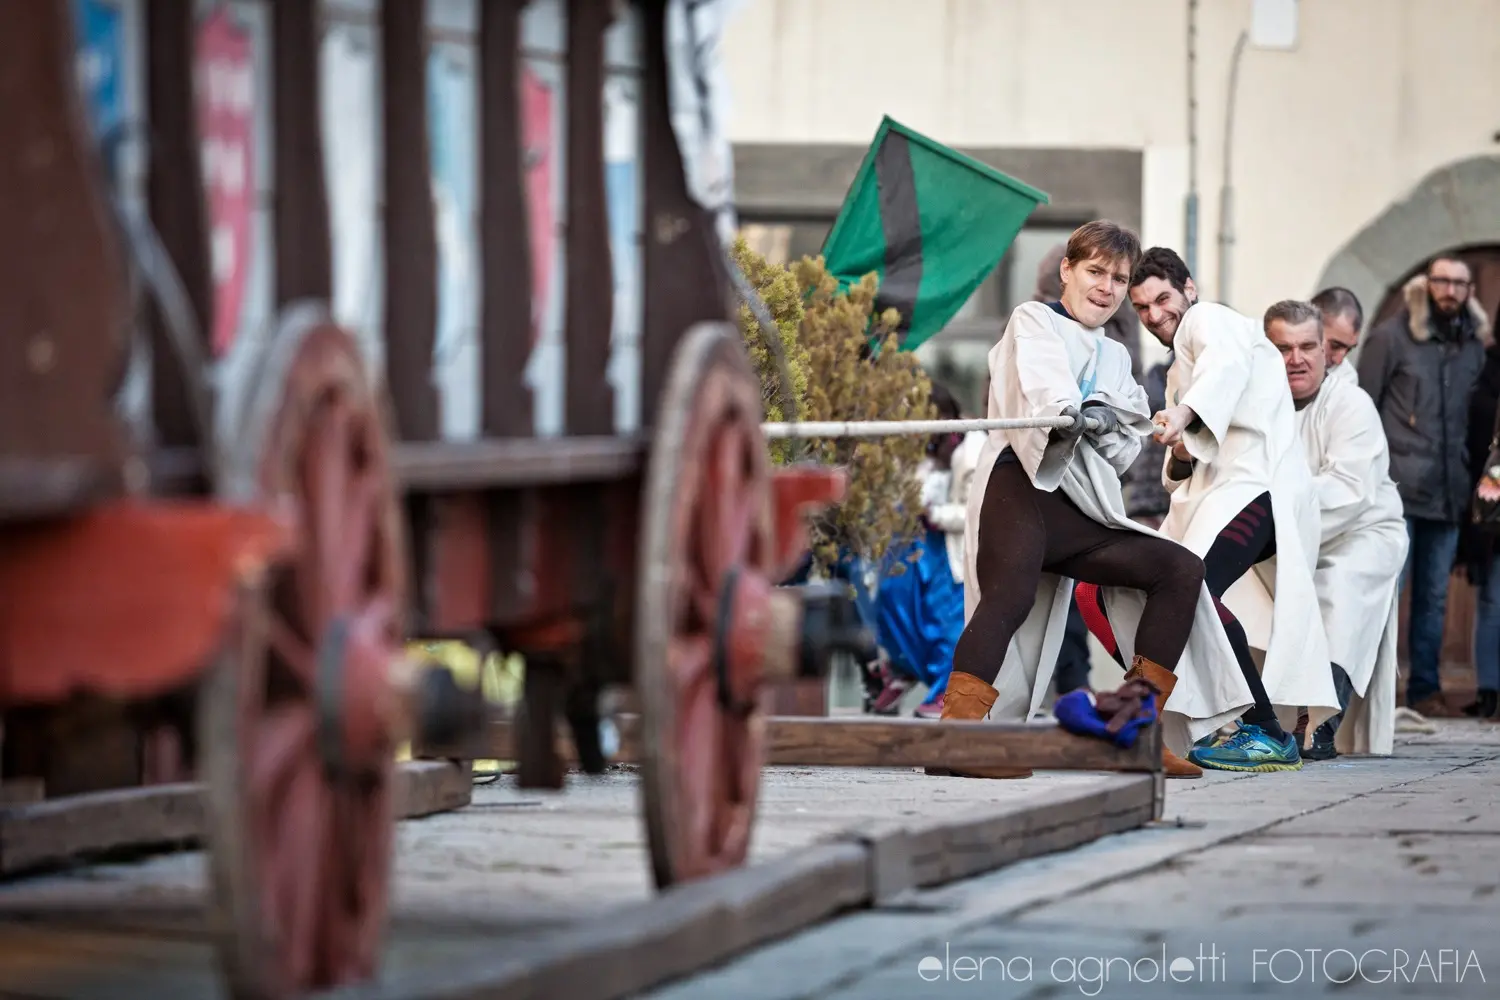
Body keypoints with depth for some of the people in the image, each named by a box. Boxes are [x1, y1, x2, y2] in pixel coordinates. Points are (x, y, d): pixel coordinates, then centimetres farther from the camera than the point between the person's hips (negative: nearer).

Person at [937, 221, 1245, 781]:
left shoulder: (1114, 357, 31)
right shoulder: (1032, 322, 14)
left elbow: (1127, 447, 15)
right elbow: (1041, 381, -11)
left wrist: (1103, 419, -9)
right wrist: (1067, 413, -33)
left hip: (1076, 512, 7)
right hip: (1020, 486, -7)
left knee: (1181, 570, -3)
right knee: (1011, 595, -31)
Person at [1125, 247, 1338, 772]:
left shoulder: (1209, 320, 3)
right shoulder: (1180, 370, 32)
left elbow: (1226, 362, -23)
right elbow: (1182, 472, 31)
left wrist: (1182, 415, -42)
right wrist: (1180, 458, 5)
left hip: (1256, 483, -10)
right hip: (1213, 492, 10)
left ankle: (1267, 733, -30)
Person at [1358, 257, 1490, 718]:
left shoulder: (1474, 345, 13)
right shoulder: (1391, 337, 0)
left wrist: (1472, 479, 11)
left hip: (1448, 493, 5)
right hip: (1397, 489, -4)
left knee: (1434, 596, 8)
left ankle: (1425, 688, 13)